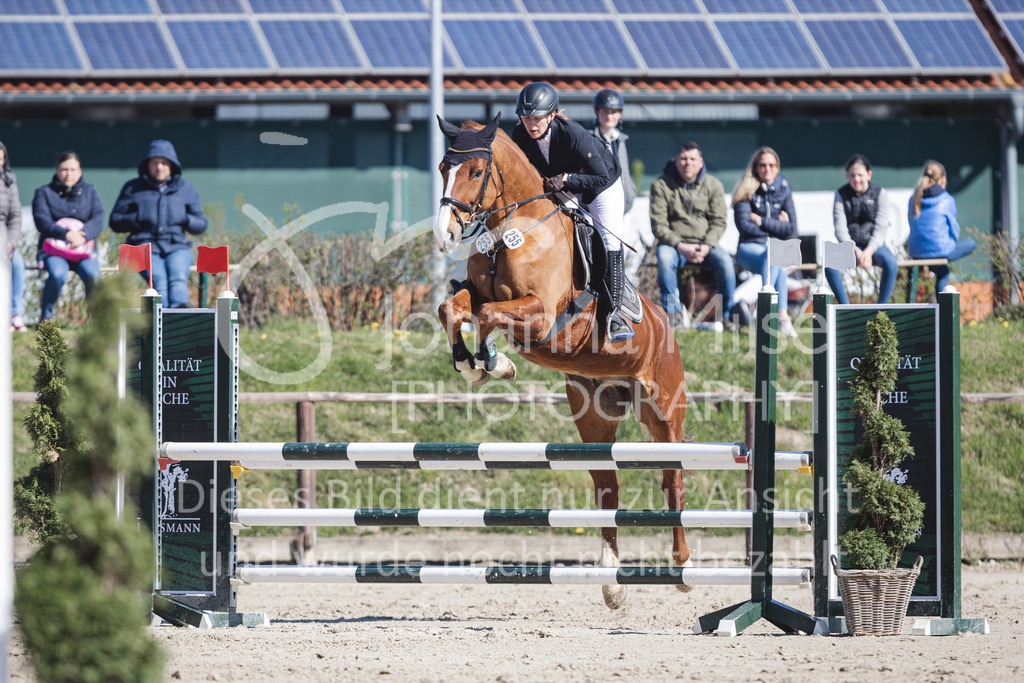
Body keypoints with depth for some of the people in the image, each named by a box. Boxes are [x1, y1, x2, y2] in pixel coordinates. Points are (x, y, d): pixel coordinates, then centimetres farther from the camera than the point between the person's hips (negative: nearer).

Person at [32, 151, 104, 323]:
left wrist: (82, 236, -20)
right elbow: (42, 221, -5)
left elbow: (98, 220, 1)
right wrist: (66, 234, -22)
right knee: (57, 274, -35)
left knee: (92, 274, -33)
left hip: (84, 249, 1)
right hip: (54, 250, -1)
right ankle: (45, 318, -18)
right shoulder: (44, 193, 10)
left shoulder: (90, 192, 16)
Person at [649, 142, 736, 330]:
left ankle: (728, 315, -15)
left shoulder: (713, 185, 6)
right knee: (664, 258, -35)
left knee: (724, 260, -28)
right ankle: (674, 314, -27)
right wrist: (680, 246, -20)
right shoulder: (661, 185, -1)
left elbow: (718, 222, 2)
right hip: (673, 243, -1)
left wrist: (706, 247, -17)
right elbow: (658, 225, -6)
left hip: (705, 245, 1)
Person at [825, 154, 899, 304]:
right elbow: (840, 229, -6)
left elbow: (881, 229, -7)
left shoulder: (880, 194, 0)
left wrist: (868, 252, -23)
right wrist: (856, 251, -22)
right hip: (850, 245, 0)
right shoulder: (841, 195, 1)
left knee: (891, 263, -33)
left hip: (874, 245, 0)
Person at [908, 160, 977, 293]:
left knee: (942, 271, 35)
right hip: (939, 250, -6)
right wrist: (953, 241, 25)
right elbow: (954, 229, 3)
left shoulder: (914, 199, 8)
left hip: (915, 253, 6)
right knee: (971, 244, 21)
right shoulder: (947, 200, -5)